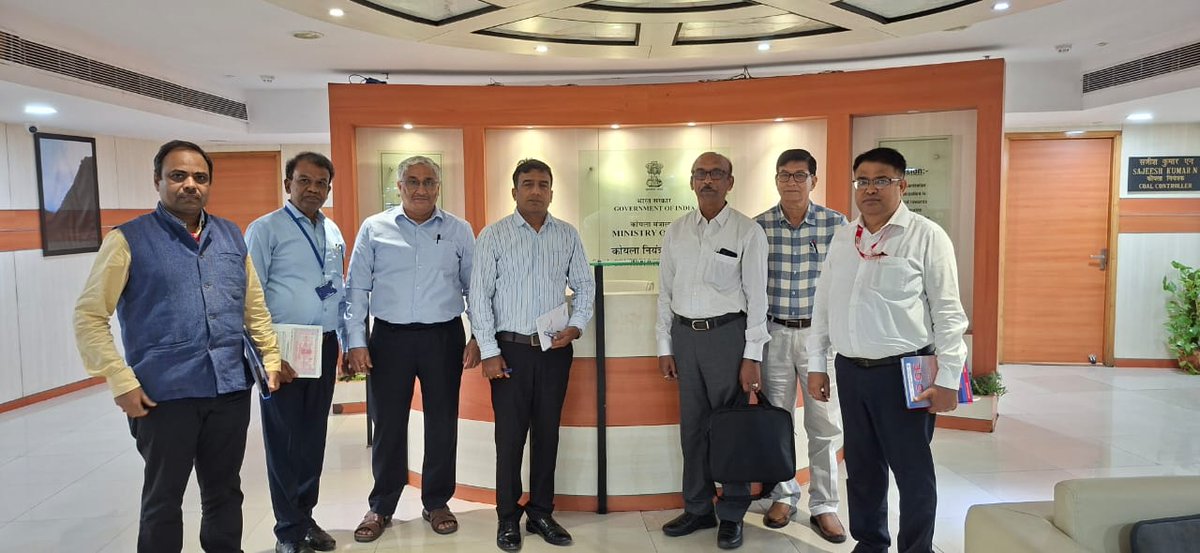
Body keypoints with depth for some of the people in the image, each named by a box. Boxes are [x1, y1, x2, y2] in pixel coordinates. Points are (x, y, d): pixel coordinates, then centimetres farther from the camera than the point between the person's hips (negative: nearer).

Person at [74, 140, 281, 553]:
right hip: (165, 394, -4)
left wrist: (271, 357, 10)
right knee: (163, 499, 11)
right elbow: (88, 316, -6)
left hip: (230, 389, 4)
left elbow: (255, 306, 16)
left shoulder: (232, 236, 10)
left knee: (225, 491, 17)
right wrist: (121, 382, -11)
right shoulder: (129, 240, -4)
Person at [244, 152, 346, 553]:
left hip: (325, 347, 5)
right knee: (285, 441, 4)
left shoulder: (333, 232, 11)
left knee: (314, 437, 14)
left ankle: (305, 517, 29)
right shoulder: (265, 229, -6)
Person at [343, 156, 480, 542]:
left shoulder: (459, 231, 5)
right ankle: (381, 508, 23)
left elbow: (474, 287, 8)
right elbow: (356, 289, 3)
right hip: (390, 337, 0)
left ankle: (436, 503, 25)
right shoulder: (374, 228, 4)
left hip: (444, 337, 1)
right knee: (388, 424, 6)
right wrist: (356, 342, -2)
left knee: (442, 423, 8)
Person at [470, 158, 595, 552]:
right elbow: (480, 295, -4)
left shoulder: (568, 235, 6)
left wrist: (576, 326, -3)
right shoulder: (494, 235, -2)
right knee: (510, 435, 3)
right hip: (510, 348, -2)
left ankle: (541, 513, 24)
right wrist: (489, 352, -8)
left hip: (556, 349, 3)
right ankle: (508, 518, 17)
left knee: (547, 433, 10)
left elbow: (585, 285, 13)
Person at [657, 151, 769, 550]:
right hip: (685, 335, 4)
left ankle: (732, 515, 21)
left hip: (727, 333, -4)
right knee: (693, 424, 12)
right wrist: (665, 347, 7)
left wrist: (752, 357, -9)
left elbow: (757, 297, -6)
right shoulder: (676, 231, 8)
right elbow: (665, 292, 10)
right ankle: (697, 509, 27)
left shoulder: (748, 232, -4)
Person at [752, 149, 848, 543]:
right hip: (774, 333, 1)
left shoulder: (836, 223, -4)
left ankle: (823, 506, 20)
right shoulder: (759, 226, -1)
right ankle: (783, 495, 29)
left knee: (824, 424, 5)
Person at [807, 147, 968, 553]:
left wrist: (947, 379, -11)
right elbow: (823, 303, 12)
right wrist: (816, 364, 10)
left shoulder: (926, 236, -6)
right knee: (861, 466, 17)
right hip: (850, 369, 5)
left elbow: (947, 312, -8)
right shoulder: (842, 237, 9)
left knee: (912, 471, 7)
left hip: (904, 370, -5)